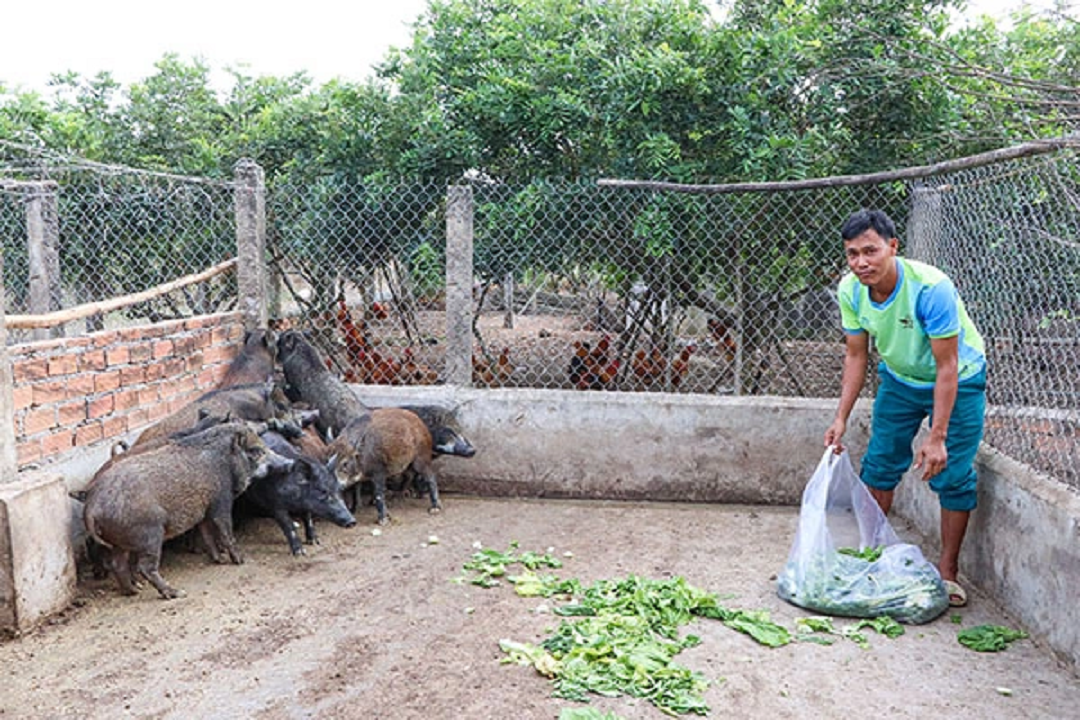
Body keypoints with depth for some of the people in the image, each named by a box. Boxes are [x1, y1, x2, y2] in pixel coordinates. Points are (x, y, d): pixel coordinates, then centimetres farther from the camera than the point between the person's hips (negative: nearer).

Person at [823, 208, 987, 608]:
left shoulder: (931, 287, -35)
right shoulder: (851, 291, -18)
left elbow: (947, 367, -30)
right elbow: (856, 356, -6)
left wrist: (937, 437, -30)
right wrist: (841, 418, -12)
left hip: (958, 381, -5)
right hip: (899, 378, 5)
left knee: (953, 476, -4)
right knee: (879, 465, 8)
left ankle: (948, 571, 11)